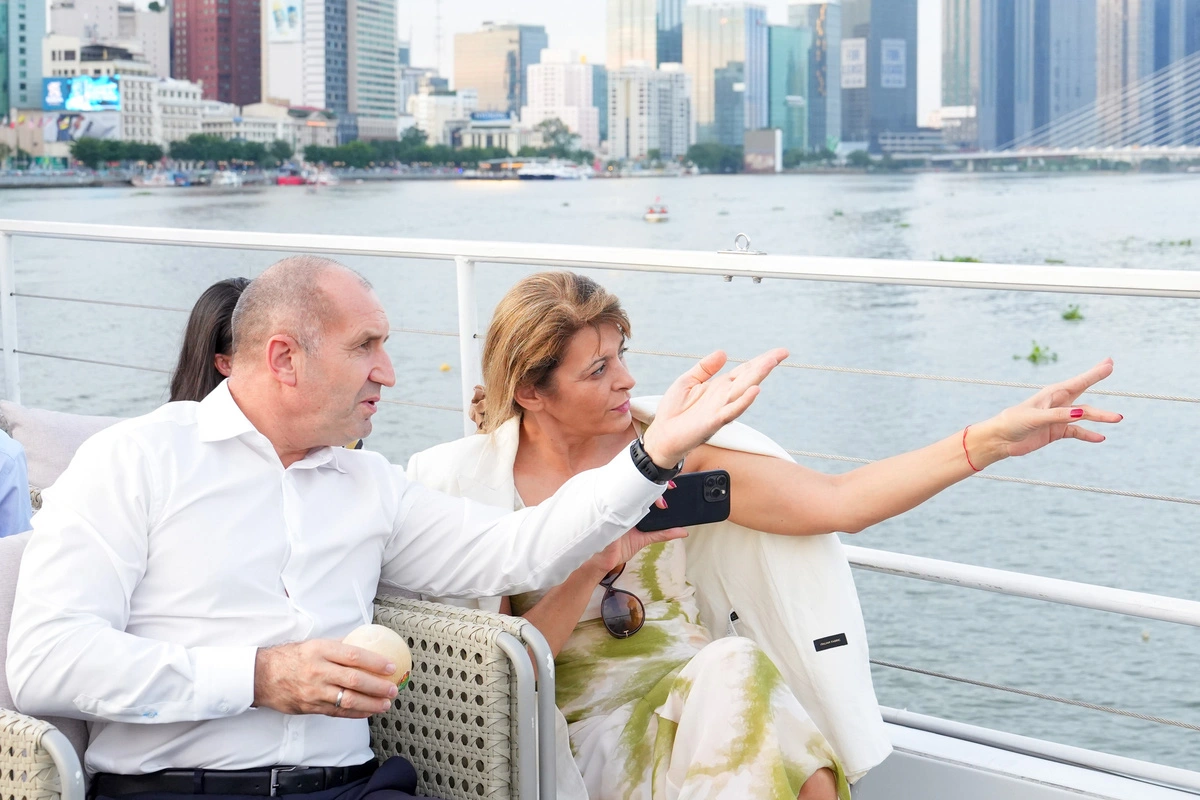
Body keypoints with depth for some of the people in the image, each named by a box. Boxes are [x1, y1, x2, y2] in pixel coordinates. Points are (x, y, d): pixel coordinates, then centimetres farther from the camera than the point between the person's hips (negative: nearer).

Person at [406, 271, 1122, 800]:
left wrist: (993, 439, -13)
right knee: (735, 675, -30)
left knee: (737, 669, -31)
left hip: (700, 697, 3)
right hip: (585, 731, -3)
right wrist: (594, 565, -20)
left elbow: (838, 502, -5)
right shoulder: (467, 484, -4)